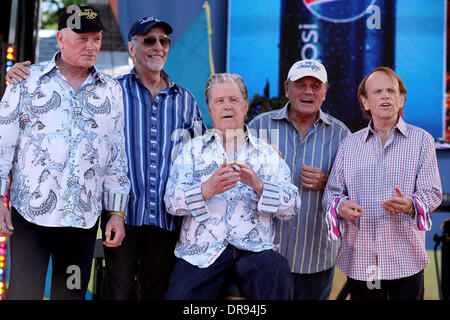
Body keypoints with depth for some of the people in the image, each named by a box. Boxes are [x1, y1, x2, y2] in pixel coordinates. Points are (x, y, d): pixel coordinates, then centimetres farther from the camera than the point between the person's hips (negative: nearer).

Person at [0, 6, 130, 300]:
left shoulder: (112, 92, 10)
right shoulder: (28, 81, 3)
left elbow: (118, 156, 11)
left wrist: (117, 212, 7)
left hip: (84, 220, 2)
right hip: (30, 215, -2)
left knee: (72, 294, 8)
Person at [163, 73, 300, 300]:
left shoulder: (267, 153, 15)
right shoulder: (193, 149, 14)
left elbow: (291, 206, 4)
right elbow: (171, 200, 0)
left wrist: (258, 185, -15)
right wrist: (207, 189, -20)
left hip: (253, 249, 1)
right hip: (201, 251, 0)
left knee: (277, 272, -31)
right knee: (179, 295, -27)